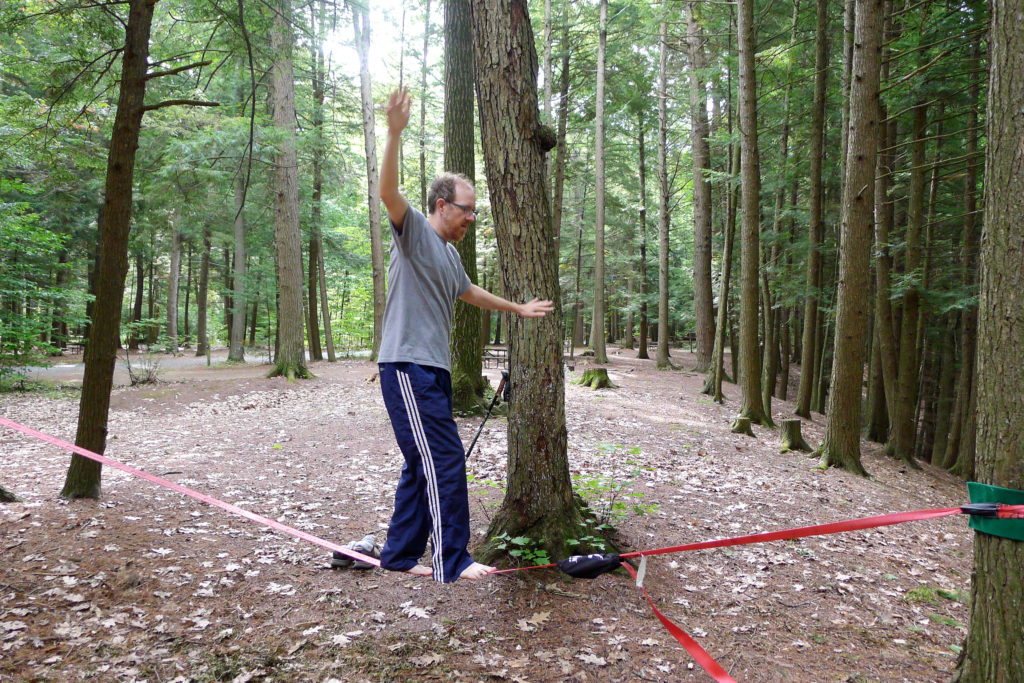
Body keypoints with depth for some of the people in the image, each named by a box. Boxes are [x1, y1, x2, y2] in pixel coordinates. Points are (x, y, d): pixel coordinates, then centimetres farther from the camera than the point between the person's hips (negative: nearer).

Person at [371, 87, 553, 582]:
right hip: (407, 367, -9)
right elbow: (388, 193, -23)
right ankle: (452, 562, -3)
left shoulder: (449, 253, 20)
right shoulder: (414, 231, -4)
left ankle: (400, 554, 22)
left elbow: (470, 292, 37)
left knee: (424, 464, 11)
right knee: (445, 458, -10)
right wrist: (395, 134, -35)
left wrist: (518, 309, 47)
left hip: (435, 369, 9)